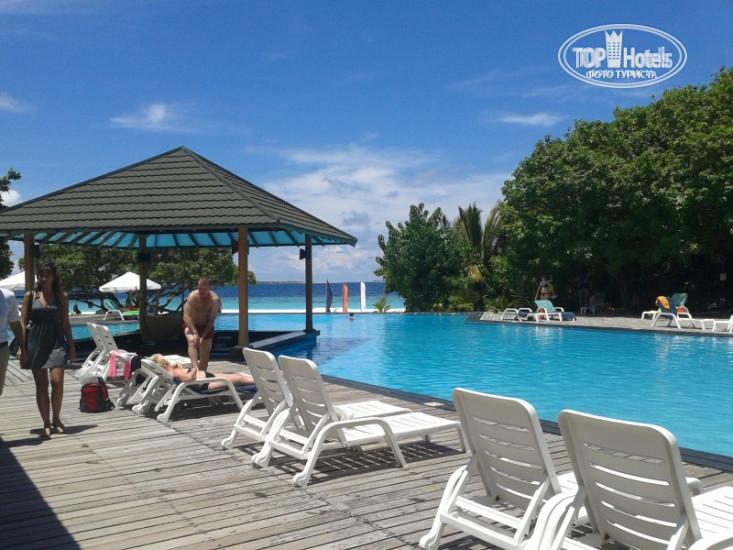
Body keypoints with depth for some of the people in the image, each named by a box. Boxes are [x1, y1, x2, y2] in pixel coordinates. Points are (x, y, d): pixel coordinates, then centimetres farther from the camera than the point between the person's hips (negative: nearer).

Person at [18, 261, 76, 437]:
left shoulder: (62, 296, 6)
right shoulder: (30, 296, 3)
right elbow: (23, 323, 2)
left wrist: (71, 346, 7)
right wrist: (22, 348, -4)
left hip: (57, 341, 0)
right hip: (36, 342, 0)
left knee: (57, 381, -11)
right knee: (41, 385, 4)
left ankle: (56, 419, 10)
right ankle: (46, 423, 15)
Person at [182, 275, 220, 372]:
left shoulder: (215, 299, -21)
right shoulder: (193, 296, -24)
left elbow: (211, 320, -18)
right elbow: (186, 316, -28)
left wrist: (203, 336, -24)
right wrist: (195, 333, -37)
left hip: (206, 327, 2)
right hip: (191, 325, -2)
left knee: (205, 354, 3)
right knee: (192, 341, -32)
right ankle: (196, 369, -45)